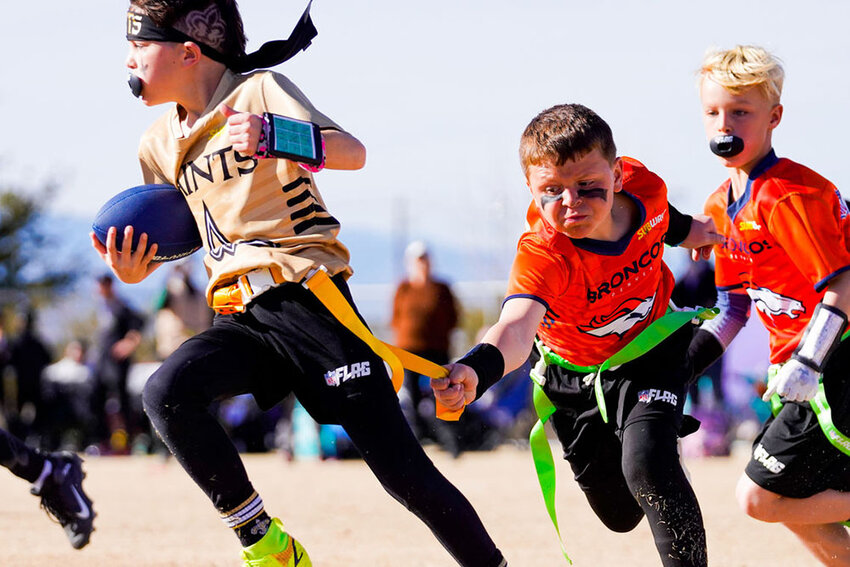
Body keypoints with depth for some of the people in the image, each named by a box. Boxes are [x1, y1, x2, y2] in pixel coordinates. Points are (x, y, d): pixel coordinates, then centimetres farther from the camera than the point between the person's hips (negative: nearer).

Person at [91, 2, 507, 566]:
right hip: (241, 319, 6)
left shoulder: (260, 91, -5)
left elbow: (353, 152, -18)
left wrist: (274, 137, -37)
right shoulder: (159, 144, 14)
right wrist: (134, 268, 3)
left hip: (309, 301, -5)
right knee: (166, 393, -25)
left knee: (401, 468, -9)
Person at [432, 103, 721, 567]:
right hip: (574, 375, -1)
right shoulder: (542, 255, -40)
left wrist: (683, 229, 22)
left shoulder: (644, 187, -26)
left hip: (651, 350, 1)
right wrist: (478, 368, -81)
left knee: (646, 464, -28)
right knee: (621, 515, 16)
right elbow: (516, 325, -60)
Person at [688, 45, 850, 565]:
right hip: (802, 366, 9)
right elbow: (736, 304, 18)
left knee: (761, 497, -11)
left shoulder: (788, 196, -18)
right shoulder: (722, 205, 11)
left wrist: (807, 362, -27)